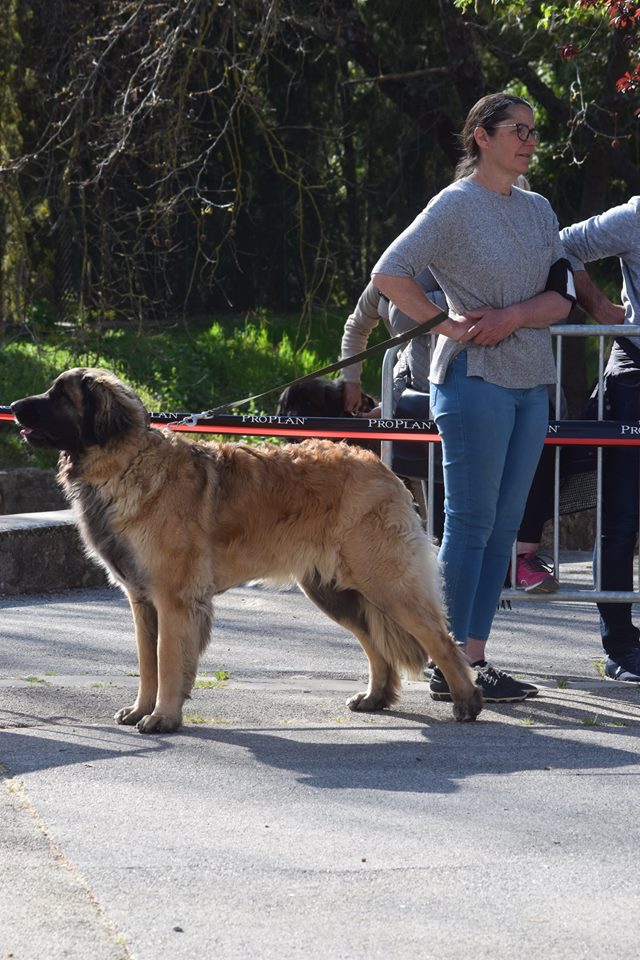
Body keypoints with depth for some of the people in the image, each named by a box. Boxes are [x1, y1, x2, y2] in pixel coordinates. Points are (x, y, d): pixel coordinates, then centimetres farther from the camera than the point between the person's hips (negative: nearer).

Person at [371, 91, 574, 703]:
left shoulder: (538, 210, 14)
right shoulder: (457, 204, -6)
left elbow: (560, 297, 7)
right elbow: (389, 274, -11)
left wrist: (515, 316, -11)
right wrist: (446, 325, -13)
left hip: (529, 381, 7)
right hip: (475, 377, -7)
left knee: (503, 526, 7)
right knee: (471, 523, -8)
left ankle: (474, 659, 11)